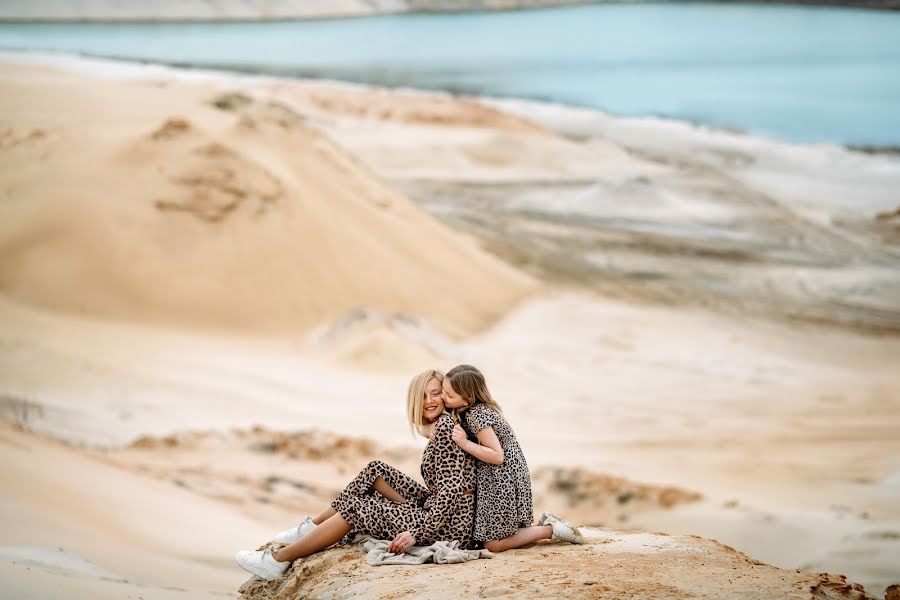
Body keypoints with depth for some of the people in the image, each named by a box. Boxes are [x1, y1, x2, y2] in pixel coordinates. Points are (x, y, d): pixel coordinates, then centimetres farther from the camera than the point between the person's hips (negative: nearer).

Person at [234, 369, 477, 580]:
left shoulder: (444, 426, -15)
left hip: (448, 526, -9)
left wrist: (418, 534, -23)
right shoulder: (440, 426, 15)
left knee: (355, 508, -4)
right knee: (375, 471, 11)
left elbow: (452, 490, -23)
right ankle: (312, 527, 17)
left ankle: (278, 560, 4)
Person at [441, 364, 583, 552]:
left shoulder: (475, 415, -24)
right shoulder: (481, 408, 5)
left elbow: (497, 456, -26)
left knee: (493, 544, -6)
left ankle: (550, 530, 0)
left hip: (503, 480, -10)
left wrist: (465, 443, -30)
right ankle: (545, 523, 16)